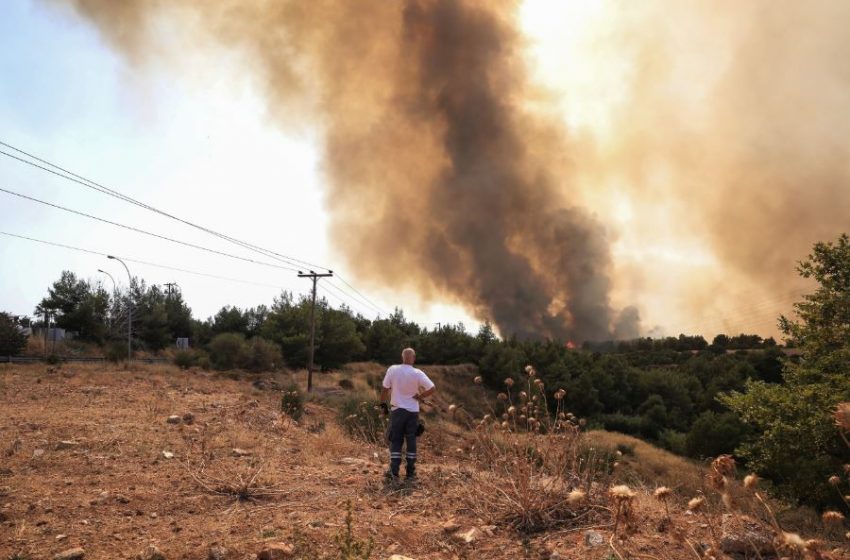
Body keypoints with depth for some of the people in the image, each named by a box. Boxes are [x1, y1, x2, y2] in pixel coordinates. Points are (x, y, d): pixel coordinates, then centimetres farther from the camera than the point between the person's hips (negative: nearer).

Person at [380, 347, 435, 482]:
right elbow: (432, 389, -14)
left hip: (398, 410, 0)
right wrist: (419, 396, -1)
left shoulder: (393, 370, -10)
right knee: (411, 441, 9)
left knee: (396, 441, 7)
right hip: (413, 411, 0)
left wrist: (383, 403, 10)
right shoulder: (418, 373, -10)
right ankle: (411, 472, 12)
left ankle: (394, 472, 2)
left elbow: (385, 389, -4)